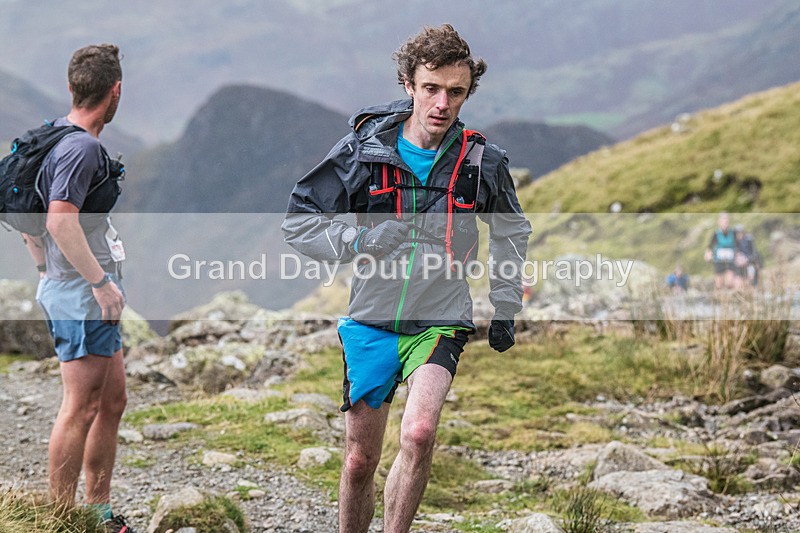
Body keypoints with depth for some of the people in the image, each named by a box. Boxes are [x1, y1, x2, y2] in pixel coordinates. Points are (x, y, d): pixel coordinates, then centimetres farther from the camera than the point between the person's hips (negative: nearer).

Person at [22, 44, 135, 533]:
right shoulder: (83, 147, -18)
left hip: (64, 287, 10)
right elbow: (61, 220, -27)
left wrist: (47, 270, 23)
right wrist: (101, 282, -23)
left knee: (113, 401, 16)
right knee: (81, 408, -4)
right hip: (83, 294, -10)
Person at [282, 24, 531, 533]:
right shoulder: (364, 149, -6)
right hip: (371, 323, 1)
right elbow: (299, 220, 0)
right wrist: (355, 242, -17)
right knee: (360, 462, 6)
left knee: (419, 433, -26)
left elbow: (513, 233, 16)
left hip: (441, 323, -1)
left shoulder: (484, 162, -4)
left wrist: (505, 308, 15)